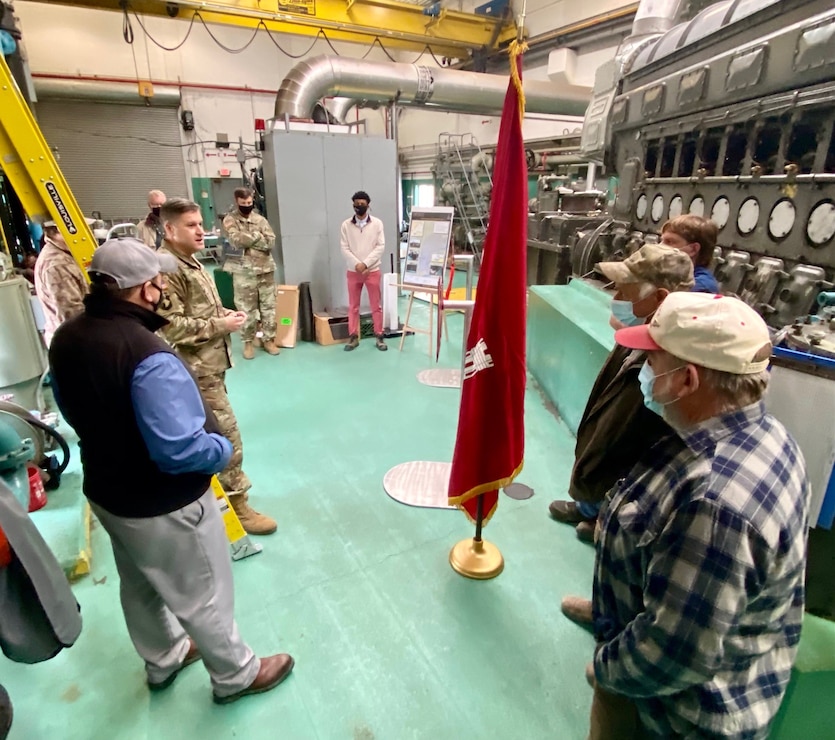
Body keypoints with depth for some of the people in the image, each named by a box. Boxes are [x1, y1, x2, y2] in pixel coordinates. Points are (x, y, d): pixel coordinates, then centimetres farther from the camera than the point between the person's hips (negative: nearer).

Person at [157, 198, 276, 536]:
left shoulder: (189, 262, 15)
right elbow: (170, 327, -25)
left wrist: (225, 313, 6)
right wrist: (219, 326, -20)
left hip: (208, 364, 10)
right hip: (196, 370, -10)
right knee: (226, 434, -7)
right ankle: (236, 504, 5)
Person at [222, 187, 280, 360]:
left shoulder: (260, 219, 8)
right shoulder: (230, 220, 0)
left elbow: (270, 241, -5)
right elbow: (236, 240, -16)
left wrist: (248, 239, -13)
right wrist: (257, 236, -10)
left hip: (265, 269, 3)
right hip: (244, 272, -3)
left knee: (268, 306, 7)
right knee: (246, 309, 4)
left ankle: (268, 339, 19)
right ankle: (248, 342, 16)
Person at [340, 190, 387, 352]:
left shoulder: (377, 223, -1)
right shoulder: (346, 225, 1)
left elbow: (380, 246, -6)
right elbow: (344, 248, -3)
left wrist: (365, 264, -15)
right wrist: (357, 264, -16)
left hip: (372, 270, -1)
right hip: (353, 271, 1)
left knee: (376, 305, 4)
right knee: (353, 306, 7)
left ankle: (379, 337, 14)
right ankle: (353, 337, 16)